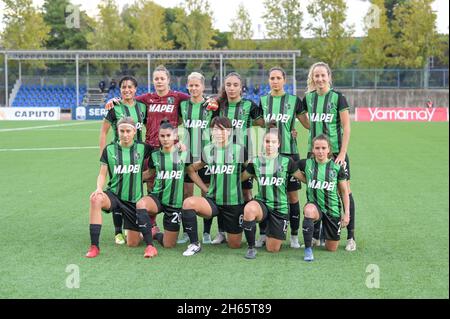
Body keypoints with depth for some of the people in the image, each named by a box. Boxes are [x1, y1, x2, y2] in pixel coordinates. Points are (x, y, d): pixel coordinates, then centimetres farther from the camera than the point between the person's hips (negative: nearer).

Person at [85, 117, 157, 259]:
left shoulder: (142, 148, 1)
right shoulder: (109, 149, 0)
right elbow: (102, 174, 1)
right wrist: (99, 188, -19)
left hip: (135, 199, 0)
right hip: (114, 194, 0)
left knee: (132, 244, -4)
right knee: (95, 199, -36)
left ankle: (150, 245, 32)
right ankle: (94, 246, -29)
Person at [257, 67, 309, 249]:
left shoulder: (294, 100, 3)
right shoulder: (263, 101, 9)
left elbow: (307, 123, 9)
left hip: (289, 152, -1)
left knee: (292, 195, 0)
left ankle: (294, 235, 10)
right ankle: (263, 234, 11)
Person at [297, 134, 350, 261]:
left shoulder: (337, 167, -8)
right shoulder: (306, 164, -7)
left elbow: (344, 192, 1)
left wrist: (346, 213, -2)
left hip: (332, 209, 1)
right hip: (315, 204, -1)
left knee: (331, 249, 8)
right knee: (309, 210, -40)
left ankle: (325, 230, 43)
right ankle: (308, 249, -29)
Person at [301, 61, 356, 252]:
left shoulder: (338, 97, -5)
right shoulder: (308, 98, 8)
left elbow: (346, 127, -6)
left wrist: (342, 153, -11)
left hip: (336, 151, -4)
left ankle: (351, 237, 3)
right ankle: (315, 236, 17)